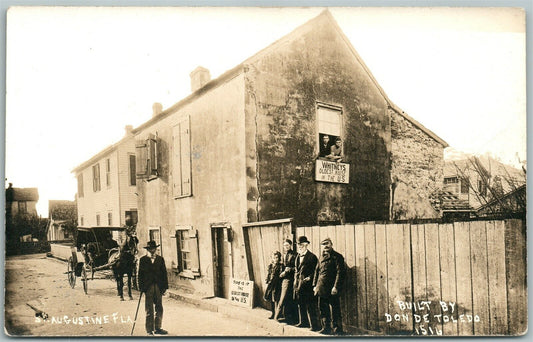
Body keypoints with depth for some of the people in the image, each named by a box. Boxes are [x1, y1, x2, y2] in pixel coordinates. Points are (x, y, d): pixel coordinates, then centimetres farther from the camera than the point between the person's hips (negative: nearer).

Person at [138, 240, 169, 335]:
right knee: (149, 310, 1)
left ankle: (157, 328, 18)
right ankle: (149, 330, 9)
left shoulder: (160, 259, 10)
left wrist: (165, 286, 1)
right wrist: (141, 287, -6)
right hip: (148, 287, -3)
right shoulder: (143, 260, 4)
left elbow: (164, 273, 8)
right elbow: (140, 274, 1)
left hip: (158, 287, 3)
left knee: (159, 308, 7)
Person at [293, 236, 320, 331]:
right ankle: (304, 322, 26)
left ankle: (314, 325, -1)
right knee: (301, 305, 15)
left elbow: (315, 271, -8)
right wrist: (296, 279, 13)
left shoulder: (312, 257, -8)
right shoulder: (298, 256, 15)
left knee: (310, 306, -6)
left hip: (307, 285, -8)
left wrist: (309, 278, -16)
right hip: (298, 284, 8)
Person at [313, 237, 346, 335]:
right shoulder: (322, 257, 16)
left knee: (334, 310, -3)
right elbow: (317, 271, 20)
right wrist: (315, 285, 12)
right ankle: (326, 328, 24)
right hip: (322, 288, 7)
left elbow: (340, 272, -13)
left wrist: (336, 287, -18)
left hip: (331, 289, -7)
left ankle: (337, 330, 6)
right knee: (323, 309, 13)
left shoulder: (337, 256, -6)